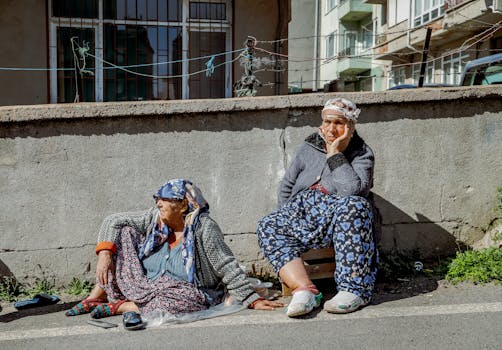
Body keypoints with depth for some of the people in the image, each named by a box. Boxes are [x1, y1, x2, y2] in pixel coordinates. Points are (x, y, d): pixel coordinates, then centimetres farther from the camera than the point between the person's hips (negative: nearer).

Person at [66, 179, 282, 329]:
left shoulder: (204, 228, -21)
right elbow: (113, 222, -1)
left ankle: (117, 306, -18)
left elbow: (228, 269, -20)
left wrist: (253, 300, -24)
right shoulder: (155, 219, -6)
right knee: (123, 234, -6)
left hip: (187, 294, -4)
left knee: (185, 303, -41)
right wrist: (104, 253, -15)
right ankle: (96, 298, -3)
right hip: (147, 287, 5)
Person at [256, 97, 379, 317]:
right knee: (267, 226, -24)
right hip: (301, 210, 4)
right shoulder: (309, 147, 16)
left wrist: (335, 154, -12)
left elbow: (354, 190, -17)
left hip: (337, 215, -3)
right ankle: (304, 290, -39)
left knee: (355, 206, -38)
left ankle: (353, 289, -36)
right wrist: (284, 219, 9)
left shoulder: (362, 155, 4)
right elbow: (287, 185, 21)